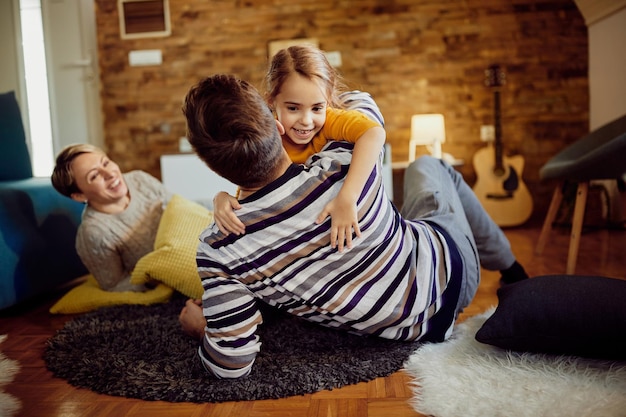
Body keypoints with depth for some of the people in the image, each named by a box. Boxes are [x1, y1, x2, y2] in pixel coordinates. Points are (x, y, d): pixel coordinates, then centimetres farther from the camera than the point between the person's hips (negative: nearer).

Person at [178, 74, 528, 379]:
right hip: (449, 273, -1)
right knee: (427, 166, 28)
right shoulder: (346, 163, -32)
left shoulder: (217, 250, -30)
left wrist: (200, 326, -1)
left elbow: (231, 364, -21)